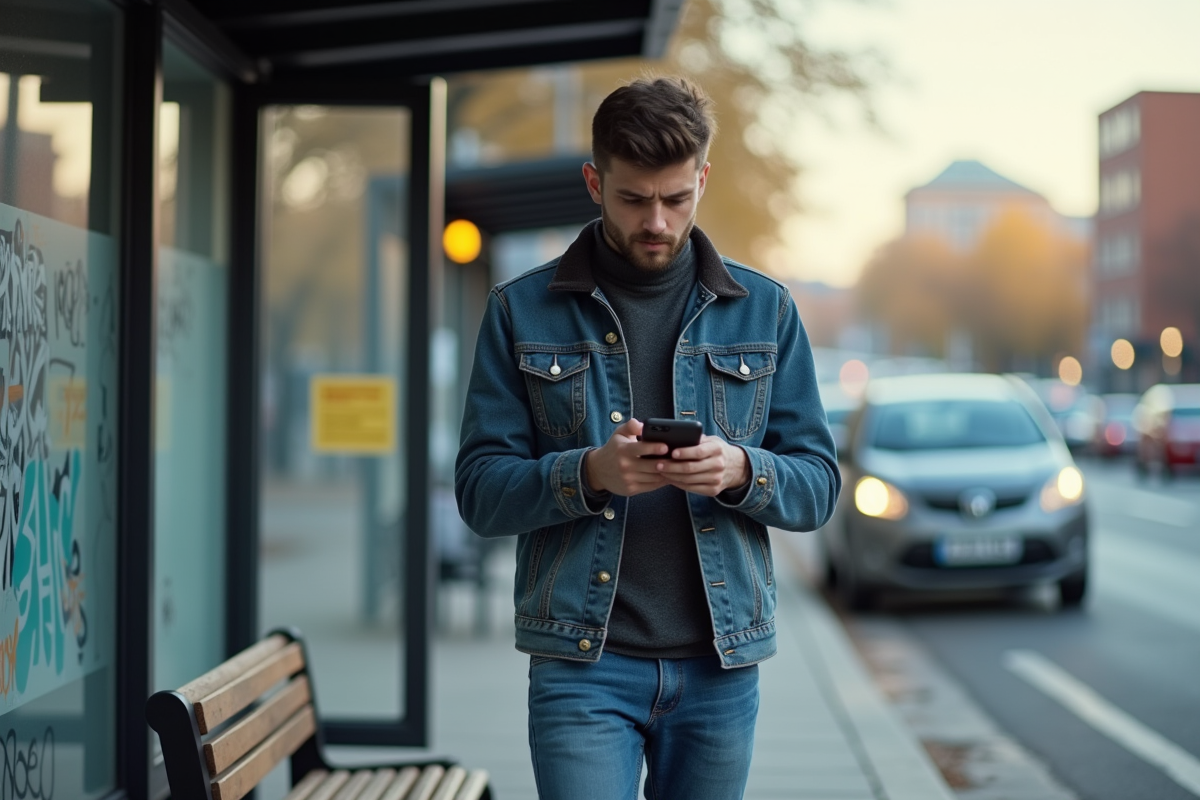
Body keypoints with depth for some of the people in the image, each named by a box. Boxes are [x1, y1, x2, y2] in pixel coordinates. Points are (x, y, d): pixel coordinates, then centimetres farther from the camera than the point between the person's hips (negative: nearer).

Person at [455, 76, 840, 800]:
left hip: (721, 666, 2)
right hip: (582, 664, -2)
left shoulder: (766, 311, 7)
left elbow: (818, 486, 7)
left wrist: (740, 470, -15)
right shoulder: (522, 312, 3)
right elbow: (480, 491, 0)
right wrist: (590, 472, -19)